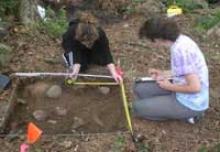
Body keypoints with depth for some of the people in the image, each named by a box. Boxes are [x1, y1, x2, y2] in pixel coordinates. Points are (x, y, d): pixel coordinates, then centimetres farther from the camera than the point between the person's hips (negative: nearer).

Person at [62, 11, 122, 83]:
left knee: (102, 61, -12)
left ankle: (88, 56, 17)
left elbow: (106, 53, -37)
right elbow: (77, 55, -36)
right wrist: (75, 71, -49)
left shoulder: (100, 34, -40)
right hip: (71, 45, -2)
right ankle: (67, 55, 12)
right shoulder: (72, 33, -43)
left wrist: (114, 73, -45)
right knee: (81, 67, -16)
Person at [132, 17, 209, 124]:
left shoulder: (179, 50, -29)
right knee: (140, 88, 11)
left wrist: (170, 87, -14)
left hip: (190, 103, -9)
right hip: (185, 94, 9)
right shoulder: (181, 39, -1)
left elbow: (195, 87, -29)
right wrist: (165, 74, 9)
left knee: (138, 107, -6)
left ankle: (187, 114, 2)